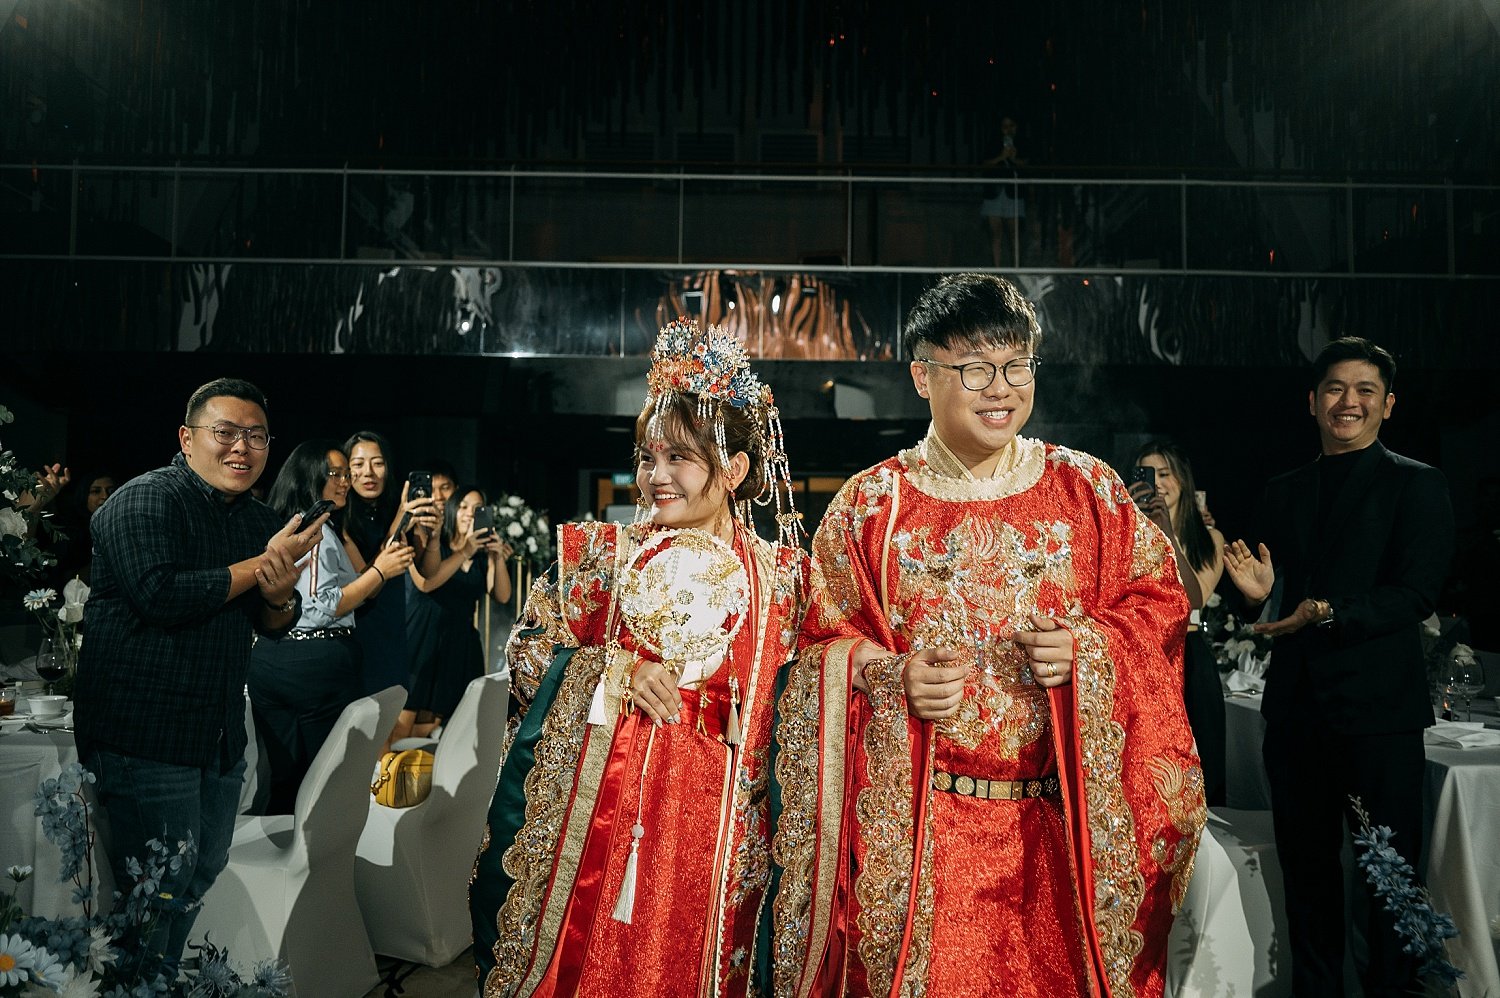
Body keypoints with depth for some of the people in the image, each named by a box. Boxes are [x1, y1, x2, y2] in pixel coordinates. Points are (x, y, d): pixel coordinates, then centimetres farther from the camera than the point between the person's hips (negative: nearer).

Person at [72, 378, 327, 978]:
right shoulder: (146, 499, -12)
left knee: (205, 871, 20)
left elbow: (274, 626, 13)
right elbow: (160, 594, -27)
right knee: (157, 890, 0)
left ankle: (166, 975, 38)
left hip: (221, 736, 8)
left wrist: (281, 596, -11)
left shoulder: (259, 521, 11)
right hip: (144, 737, -8)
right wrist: (263, 563, -19)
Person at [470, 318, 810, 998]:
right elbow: (527, 650, 3)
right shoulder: (601, 554, 3)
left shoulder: (777, 575, 2)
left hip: (711, 812, 0)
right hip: (590, 803, 1)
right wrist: (615, 670, -11)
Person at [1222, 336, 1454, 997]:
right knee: (1306, 867, 15)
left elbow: (1417, 593, -12)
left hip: (1379, 707, -4)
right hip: (1296, 707, 5)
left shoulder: (1417, 485, -2)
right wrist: (1257, 594, -9)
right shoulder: (1282, 494, 12)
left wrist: (1330, 613, -25)